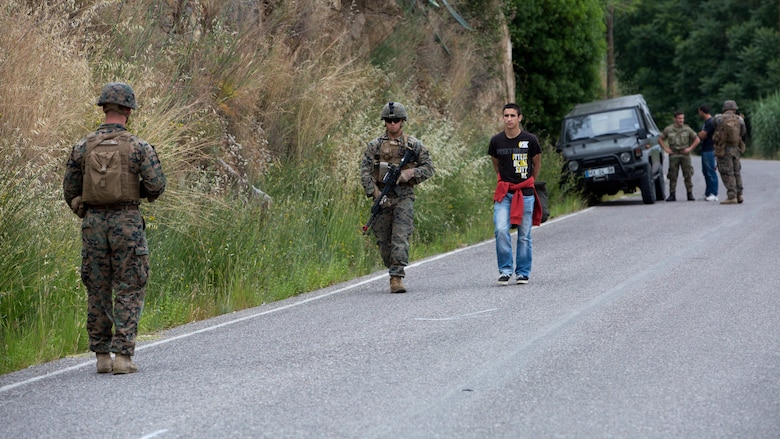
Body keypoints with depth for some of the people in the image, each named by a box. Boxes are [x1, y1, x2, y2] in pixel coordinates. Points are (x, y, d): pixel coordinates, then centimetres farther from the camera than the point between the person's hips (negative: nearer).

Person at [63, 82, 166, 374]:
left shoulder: (83, 148, 3)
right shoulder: (138, 147, -6)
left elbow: (69, 190, 7)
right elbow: (156, 186, -12)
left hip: (93, 222, 3)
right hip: (127, 222, -3)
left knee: (98, 291, 11)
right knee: (129, 291, 2)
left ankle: (102, 356, 13)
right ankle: (122, 355, -5)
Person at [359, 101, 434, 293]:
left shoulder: (414, 145, 5)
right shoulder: (375, 145, 5)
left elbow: (428, 168, 8)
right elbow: (365, 171, 0)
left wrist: (410, 173, -11)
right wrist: (374, 193, -13)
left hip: (404, 196, -2)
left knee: (401, 238, -14)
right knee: (383, 240, 6)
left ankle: (397, 277, -17)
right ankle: (393, 269, 26)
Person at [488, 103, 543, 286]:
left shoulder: (530, 140, -3)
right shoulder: (496, 141, 2)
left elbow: (537, 163, 13)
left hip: (525, 193, -1)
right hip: (503, 194, 1)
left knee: (524, 235, 4)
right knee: (501, 230, -14)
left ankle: (523, 273, 14)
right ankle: (505, 270, -4)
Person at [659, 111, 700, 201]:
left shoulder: (687, 129, 4)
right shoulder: (668, 129, 4)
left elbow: (697, 139, 11)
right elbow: (660, 139, 14)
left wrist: (690, 148, 0)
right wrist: (666, 149, 3)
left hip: (685, 154, 0)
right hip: (673, 155, 0)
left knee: (688, 175, -3)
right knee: (673, 176, -1)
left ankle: (690, 194, 2)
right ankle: (672, 195, 4)